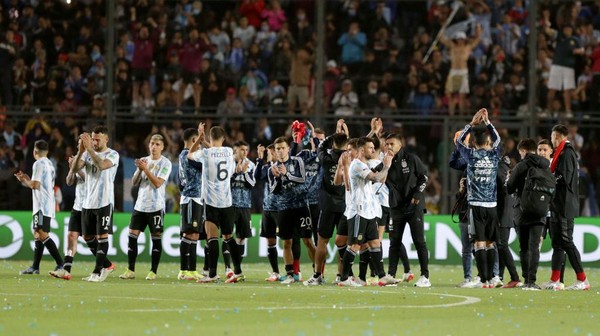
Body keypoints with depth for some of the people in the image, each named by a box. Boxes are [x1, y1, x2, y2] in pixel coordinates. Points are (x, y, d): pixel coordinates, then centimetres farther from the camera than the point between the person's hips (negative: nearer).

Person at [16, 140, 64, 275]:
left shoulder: (39, 164, -10)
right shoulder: (49, 164, 19)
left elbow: (35, 185, -17)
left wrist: (25, 180, 1)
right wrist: (26, 180, 24)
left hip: (42, 206, -10)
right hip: (48, 205, 10)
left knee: (42, 234, -16)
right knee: (37, 234, 13)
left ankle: (61, 264, -23)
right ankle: (35, 267, 16)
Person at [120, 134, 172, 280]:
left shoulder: (165, 163, -4)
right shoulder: (144, 160, 12)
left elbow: (158, 183, -15)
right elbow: (134, 182, 10)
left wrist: (145, 169, -17)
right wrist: (139, 170, -7)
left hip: (156, 206, -5)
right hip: (140, 205, 5)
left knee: (156, 237, -1)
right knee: (132, 235, -1)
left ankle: (153, 271, 4)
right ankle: (130, 270, 4)